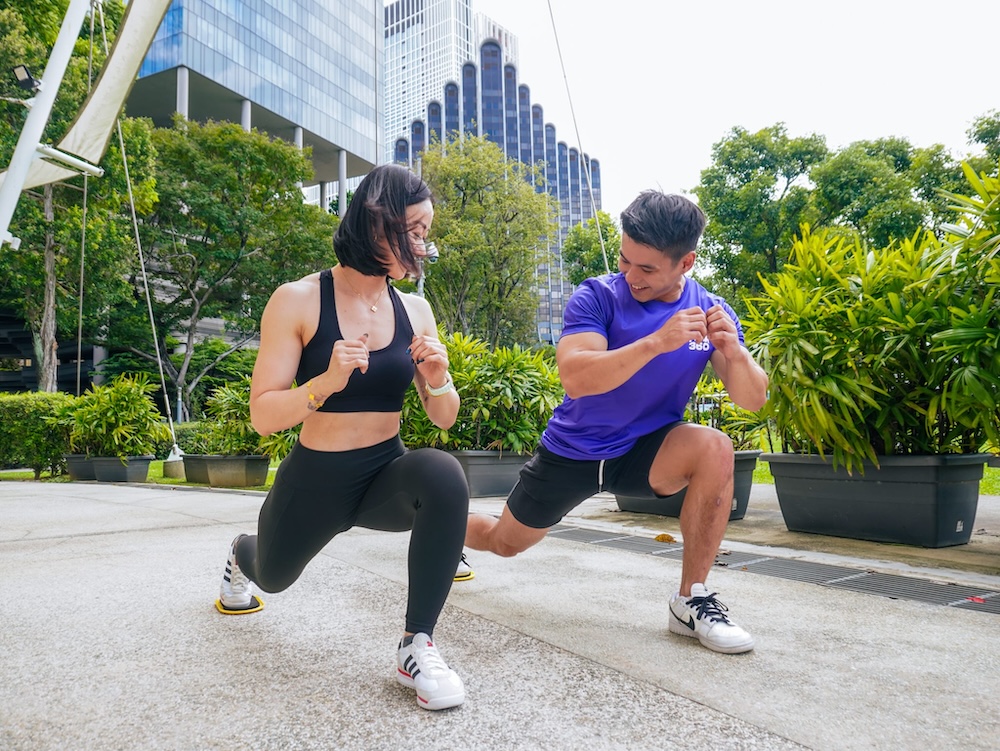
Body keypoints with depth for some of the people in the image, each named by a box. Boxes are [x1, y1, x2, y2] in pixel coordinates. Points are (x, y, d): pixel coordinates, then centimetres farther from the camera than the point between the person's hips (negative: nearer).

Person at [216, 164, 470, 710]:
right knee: (272, 576, 25)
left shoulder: (415, 311, -3)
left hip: (388, 476, 2)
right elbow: (263, 415, -16)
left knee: (443, 474, -33)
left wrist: (437, 381, -21)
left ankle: (417, 646, -19)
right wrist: (326, 382, -33)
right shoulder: (299, 301, -14)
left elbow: (443, 418, 1)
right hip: (315, 480, -1)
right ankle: (241, 554, 65)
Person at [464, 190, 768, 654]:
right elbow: (575, 379, -34)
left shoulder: (710, 311, -8)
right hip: (571, 452, -1)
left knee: (714, 449, -29)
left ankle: (690, 601, -17)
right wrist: (657, 342, -43)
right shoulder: (597, 297, -19)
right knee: (504, 543, 13)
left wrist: (734, 350, -32)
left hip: (644, 451, 2)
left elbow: (753, 400, -11)